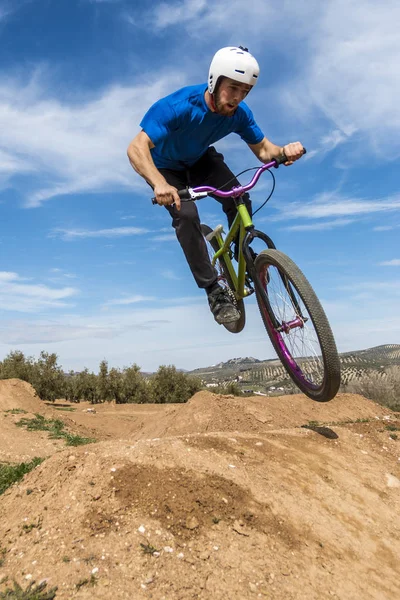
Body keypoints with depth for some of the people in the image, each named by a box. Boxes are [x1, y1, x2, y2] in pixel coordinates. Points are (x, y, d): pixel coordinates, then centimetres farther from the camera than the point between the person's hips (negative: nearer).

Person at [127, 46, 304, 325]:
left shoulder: (239, 113, -21)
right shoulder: (180, 105, -36)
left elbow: (263, 149, -12)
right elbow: (137, 148, -43)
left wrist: (284, 151, -36)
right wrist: (160, 184, -62)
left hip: (200, 160, 4)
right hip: (167, 167, -4)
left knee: (240, 200, -20)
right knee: (186, 215, -28)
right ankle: (214, 290, -19)